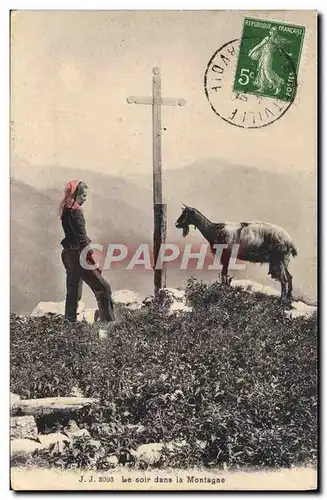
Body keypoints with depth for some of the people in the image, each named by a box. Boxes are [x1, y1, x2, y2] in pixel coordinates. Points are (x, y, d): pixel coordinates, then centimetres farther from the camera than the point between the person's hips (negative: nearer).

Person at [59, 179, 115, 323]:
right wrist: (91, 258, -16)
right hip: (78, 255, -9)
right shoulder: (76, 210, -14)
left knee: (73, 293, 14)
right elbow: (81, 237, -18)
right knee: (103, 288, -5)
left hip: (68, 254, 9)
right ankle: (108, 321, -6)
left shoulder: (66, 210, 13)